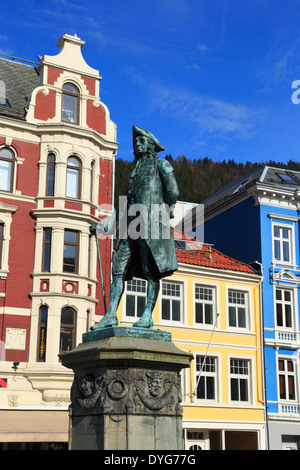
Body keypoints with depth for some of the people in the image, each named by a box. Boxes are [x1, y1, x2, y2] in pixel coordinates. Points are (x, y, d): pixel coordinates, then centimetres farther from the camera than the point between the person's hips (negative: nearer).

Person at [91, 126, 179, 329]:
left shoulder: (161, 164, 9)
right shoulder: (136, 171, 28)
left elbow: (173, 192, -3)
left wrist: (164, 216, -5)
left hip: (151, 221, -7)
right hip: (132, 224, 7)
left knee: (151, 270, -7)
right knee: (119, 269, -3)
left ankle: (148, 315, -6)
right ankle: (111, 315, -5)